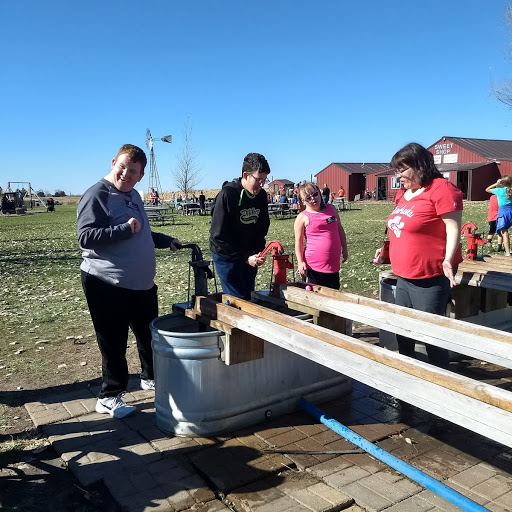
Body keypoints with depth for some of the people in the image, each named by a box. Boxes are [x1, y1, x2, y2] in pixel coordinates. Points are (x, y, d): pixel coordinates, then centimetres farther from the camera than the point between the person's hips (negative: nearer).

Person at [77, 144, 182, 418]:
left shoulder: (133, 195, 13)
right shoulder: (97, 195, -14)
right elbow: (85, 237, -23)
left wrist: (165, 240, 25)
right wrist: (125, 229, -27)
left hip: (142, 283, 9)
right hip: (107, 285, -8)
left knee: (150, 334, 20)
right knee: (114, 342, 3)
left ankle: (151, 376, 42)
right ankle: (109, 396, 20)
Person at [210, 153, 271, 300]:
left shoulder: (261, 195, -1)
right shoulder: (227, 195, -20)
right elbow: (218, 236, -21)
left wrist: (259, 252, -6)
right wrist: (245, 258, -24)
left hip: (250, 256, 6)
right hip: (227, 256, -6)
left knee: (249, 296, 13)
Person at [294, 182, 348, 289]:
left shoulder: (331, 209, 9)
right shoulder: (302, 218, -6)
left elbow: (340, 229, 19)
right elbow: (298, 241, -7)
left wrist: (344, 249, 18)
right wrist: (300, 262, -13)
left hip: (333, 264, 5)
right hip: (314, 266, -5)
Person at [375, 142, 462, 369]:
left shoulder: (441, 189, -15)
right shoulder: (403, 193, 12)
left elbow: (453, 227, -20)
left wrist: (448, 260, -30)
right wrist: (387, 249, 16)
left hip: (430, 277, -9)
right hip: (404, 276, 9)